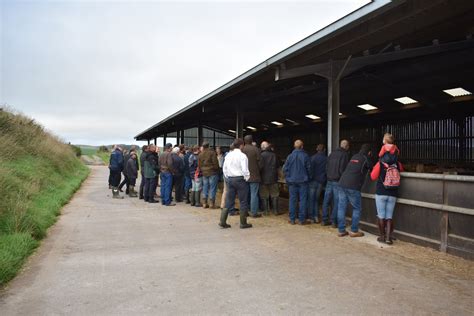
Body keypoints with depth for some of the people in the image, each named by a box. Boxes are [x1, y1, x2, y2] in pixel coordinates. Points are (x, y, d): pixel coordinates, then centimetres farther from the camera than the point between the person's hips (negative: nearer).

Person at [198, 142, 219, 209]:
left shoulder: (200, 154, 8)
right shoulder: (212, 152, -10)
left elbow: (199, 165, 12)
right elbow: (215, 163, -13)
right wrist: (217, 169, -1)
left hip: (204, 173, 5)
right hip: (212, 173, -5)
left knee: (205, 188, 10)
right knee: (212, 188, -2)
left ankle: (205, 203, 14)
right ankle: (212, 203, -1)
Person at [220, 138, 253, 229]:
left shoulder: (228, 155, 6)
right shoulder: (242, 155, -12)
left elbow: (224, 168, 10)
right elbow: (244, 170, -16)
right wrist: (247, 178, -2)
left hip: (230, 179, 6)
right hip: (240, 179, -6)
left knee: (228, 201, 11)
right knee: (243, 202, 5)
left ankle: (222, 222, 10)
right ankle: (243, 223, 11)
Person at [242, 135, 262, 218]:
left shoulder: (241, 150, -1)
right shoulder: (256, 149, -9)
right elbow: (259, 162, -7)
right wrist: (259, 171, 9)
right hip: (254, 175, -3)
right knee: (254, 194, 1)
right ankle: (254, 212, 3)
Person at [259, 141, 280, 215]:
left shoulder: (262, 155, -12)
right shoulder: (274, 155, 0)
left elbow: (260, 167, -14)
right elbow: (277, 166, 9)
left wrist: (259, 174, 2)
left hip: (264, 179, -3)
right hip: (273, 178, 3)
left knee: (264, 196, 7)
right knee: (274, 195, 12)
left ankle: (265, 210, 8)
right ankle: (275, 210, 15)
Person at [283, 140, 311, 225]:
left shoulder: (290, 156, -3)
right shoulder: (305, 156, -7)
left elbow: (285, 169, -2)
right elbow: (309, 169, -3)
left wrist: (288, 178, 8)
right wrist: (307, 177, 13)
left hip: (292, 181, 1)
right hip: (303, 181, -1)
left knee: (292, 200, 7)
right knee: (303, 200, 5)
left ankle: (292, 219, 10)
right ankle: (302, 219, 8)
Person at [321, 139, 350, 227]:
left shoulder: (332, 153, 12)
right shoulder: (344, 154, -8)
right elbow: (343, 169, -14)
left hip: (329, 180, 6)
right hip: (338, 181, -6)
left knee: (326, 201, 10)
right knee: (336, 202, 0)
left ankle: (325, 220, 15)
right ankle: (334, 221, 3)